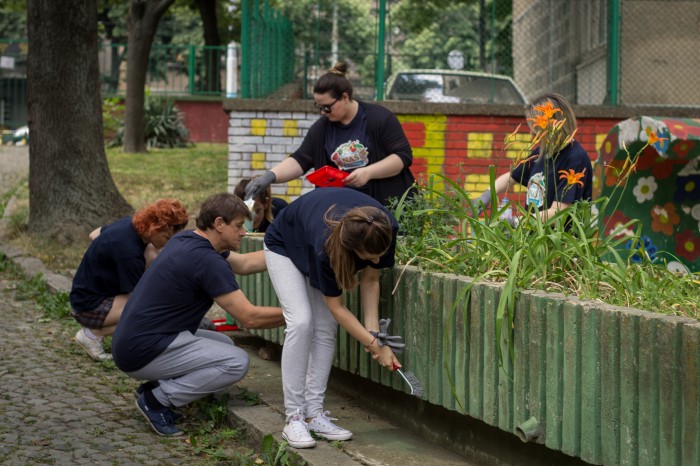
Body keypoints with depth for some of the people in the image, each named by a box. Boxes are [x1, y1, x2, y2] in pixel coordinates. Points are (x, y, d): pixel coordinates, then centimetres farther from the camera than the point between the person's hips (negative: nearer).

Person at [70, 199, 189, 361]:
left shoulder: (129, 223, -3)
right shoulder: (129, 252, -30)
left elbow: (93, 235, 16)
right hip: (89, 305, -10)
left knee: (149, 252, -4)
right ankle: (93, 334, -7)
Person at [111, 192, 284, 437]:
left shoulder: (188, 240, 10)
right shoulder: (207, 260, -19)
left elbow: (245, 263, 21)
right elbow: (249, 318, -17)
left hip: (134, 341, 10)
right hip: (144, 351, -10)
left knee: (223, 345, 20)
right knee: (236, 362, -11)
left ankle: (157, 391, 9)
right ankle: (157, 399, -7)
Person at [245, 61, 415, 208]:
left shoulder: (380, 118, -8)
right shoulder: (320, 128, 4)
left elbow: (404, 155, -10)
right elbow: (300, 160, 0)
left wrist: (368, 172, -21)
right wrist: (270, 176, -17)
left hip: (388, 204, -3)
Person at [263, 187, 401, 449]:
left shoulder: (385, 230, -33)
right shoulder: (326, 243, -44)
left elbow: (370, 279, -14)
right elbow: (336, 307, -29)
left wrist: (373, 331, -22)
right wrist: (376, 346, -27)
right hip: (285, 245, -5)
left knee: (325, 328, -7)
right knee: (301, 322, -20)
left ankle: (314, 412, 0)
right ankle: (294, 417, -14)